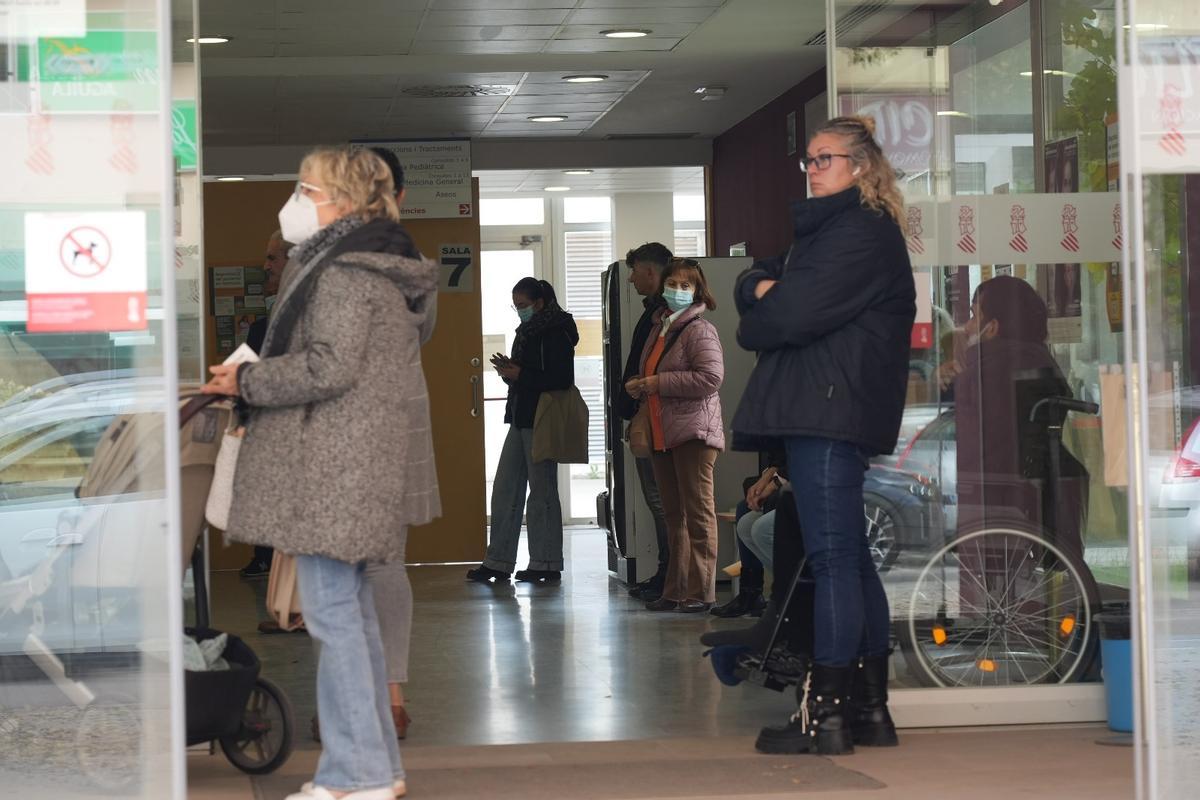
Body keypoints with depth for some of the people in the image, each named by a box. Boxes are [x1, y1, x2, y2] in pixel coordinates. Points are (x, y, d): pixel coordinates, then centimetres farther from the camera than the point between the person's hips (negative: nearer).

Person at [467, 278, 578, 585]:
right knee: (505, 490, 6)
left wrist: (520, 375, -18)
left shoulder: (556, 334, -11)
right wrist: (509, 370, 3)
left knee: (542, 490, -3)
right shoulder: (528, 332, 17)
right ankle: (498, 562, 9)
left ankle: (547, 564, 4)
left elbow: (561, 379, -19)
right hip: (521, 419, 9)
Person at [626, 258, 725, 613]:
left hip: (693, 431, -9)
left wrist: (660, 383, -15)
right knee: (674, 515, 12)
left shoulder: (700, 330, -8)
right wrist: (638, 387, 10)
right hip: (663, 434, 9)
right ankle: (675, 591, 17)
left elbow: (710, 377, -20)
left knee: (698, 513, -6)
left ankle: (701, 593, -4)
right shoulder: (660, 330, 19)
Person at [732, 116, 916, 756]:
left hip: (834, 410, -10)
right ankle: (870, 709, 15)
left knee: (832, 559, -11)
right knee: (851, 559, 11)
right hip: (817, 411, 10)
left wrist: (757, 322, 3)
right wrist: (762, 288, -4)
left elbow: (798, 313, -17)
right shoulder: (823, 229, 25)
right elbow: (752, 282, 19)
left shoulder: (863, 233, -8)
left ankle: (824, 715, -12)